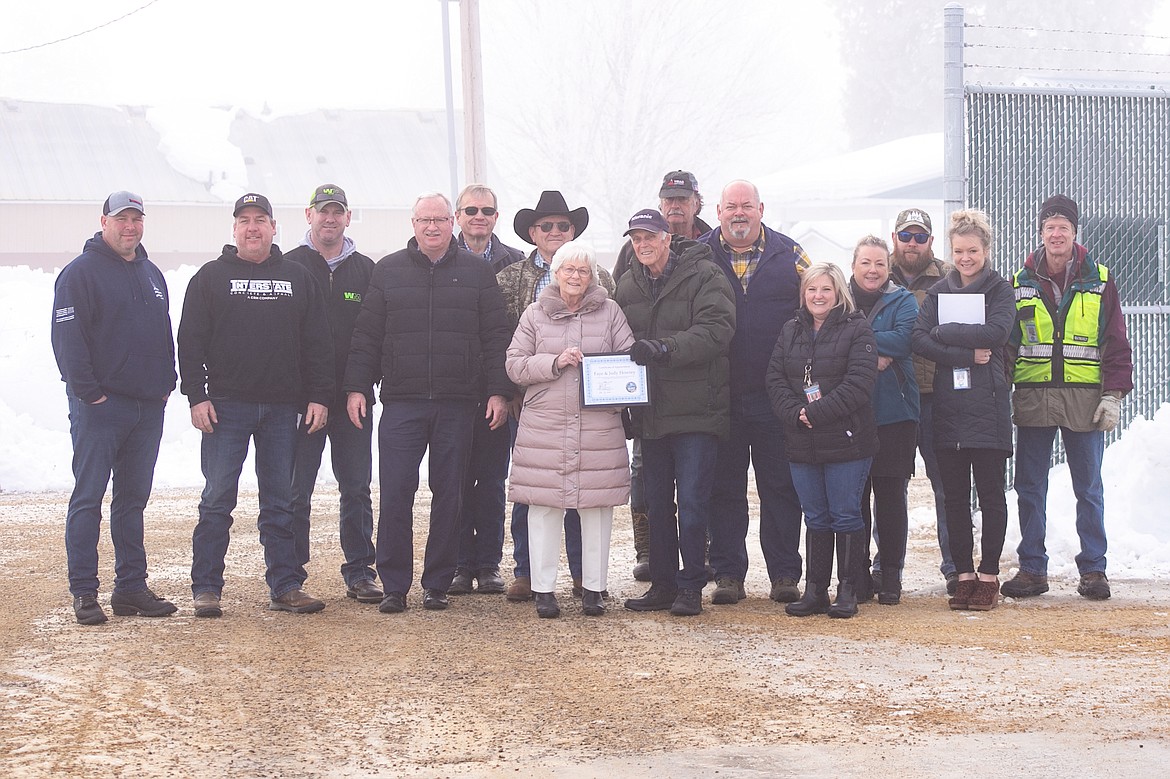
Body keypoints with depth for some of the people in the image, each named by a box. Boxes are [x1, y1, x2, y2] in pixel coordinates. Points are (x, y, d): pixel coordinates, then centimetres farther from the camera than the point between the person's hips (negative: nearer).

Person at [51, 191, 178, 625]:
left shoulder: (151, 274, 17)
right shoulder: (81, 273, -6)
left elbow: (165, 335, 22)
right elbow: (67, 337, -12)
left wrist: (166, 384, 11)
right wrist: (88, 391, -17)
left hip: (148, 408, 7)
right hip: (100, 406, -7)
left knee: (133, 499, 10)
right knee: (88, 499, -4)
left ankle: (131, 588, 15)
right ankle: (84, 593, -2)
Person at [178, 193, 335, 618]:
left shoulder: (298, 278, 11)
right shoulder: (211, 278, 5)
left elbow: (318, 343, 10)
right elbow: (191, 342, 2)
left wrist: (319, 397, 2)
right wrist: (196, 396, -8)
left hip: (283, 408, 2)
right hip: (226, 406, -2)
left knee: (281, 502, 7)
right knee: (218, 499, -3)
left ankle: (286, 586, 11)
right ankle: (206, 588, 2)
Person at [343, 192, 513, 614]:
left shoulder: (477, 272, 8)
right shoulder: (388, 271, 8)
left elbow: (496, 337, 6)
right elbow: (366, 335, 8)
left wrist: (499, 392, -1)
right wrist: (356, 387, 1)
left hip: (458, 405, 1)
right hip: (402, 402, 0)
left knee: (449, 495, 5)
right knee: (395, 494, -5)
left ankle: (437, 584, 14)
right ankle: (394, 585, 3)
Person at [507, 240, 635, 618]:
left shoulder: (609, 311, 9)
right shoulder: (535, 314, 9)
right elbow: (515, 365, 4)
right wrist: (555, 362, -10)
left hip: (599, 427, 0)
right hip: (544, 427, 0)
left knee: (597, 506, 1)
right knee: (544, 507, 0)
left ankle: (593, 588, 11)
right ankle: (543, 588, 9)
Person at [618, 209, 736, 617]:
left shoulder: (705, 276, -6)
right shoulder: (628, 287, 12)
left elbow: (716, 329, -18)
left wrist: (666, 347, -29)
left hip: (695, 411, -6)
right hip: (651, 411, 6)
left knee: (692, 500, -5)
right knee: (657, 502, 11)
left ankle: (691, 586, 3)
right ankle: (662, 584, 20)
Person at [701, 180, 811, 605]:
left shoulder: (789, 255, 5)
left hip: (775, 395, 0)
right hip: (720, 396, 0)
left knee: (781, 488, 4)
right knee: (724, 487, 5)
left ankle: (785, 575, 10)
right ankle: (728, 575, 12)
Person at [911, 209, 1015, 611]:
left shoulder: (999, 289, 4)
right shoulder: (938, 292, 12)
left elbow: (996, 332, -16)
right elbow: (918, 339, -4)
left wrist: (944, 332, -10)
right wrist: (966, 354, -15)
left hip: (988, 406, -3)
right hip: (947, 407, 3)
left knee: (990, 494, 0)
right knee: (954, 496, 4)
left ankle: (988, 576, 4)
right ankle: (964, 574, 10)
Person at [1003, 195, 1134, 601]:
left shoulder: (1099, 281, 5)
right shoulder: (1021, 282, 8)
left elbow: (1116, 342, 4)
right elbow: (1005, 342, 9)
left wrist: (1113, 394, -5)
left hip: (1084, 400, -1)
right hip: (1032, 399, 1)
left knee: (1088, 488, 4)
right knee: (1030, 488, 3)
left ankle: (1093, 569, 11)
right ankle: (1032, 568, 10)